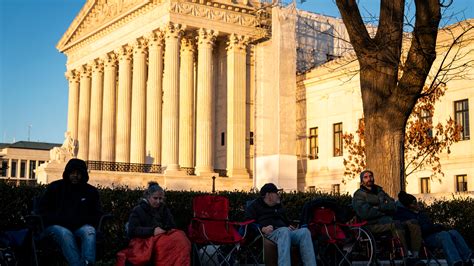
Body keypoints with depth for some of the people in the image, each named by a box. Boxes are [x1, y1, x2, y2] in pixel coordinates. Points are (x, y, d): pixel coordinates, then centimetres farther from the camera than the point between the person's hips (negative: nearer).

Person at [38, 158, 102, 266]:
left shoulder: (91, 191, 13)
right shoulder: (55, 187, 10)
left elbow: (97, 215, 14)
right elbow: (42, 211, 8)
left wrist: (80, 220, -7)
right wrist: (61, 219, -10)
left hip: (80, 227, 1)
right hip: (56, 226, -1)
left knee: (89, 231, -34)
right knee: (65, 234, -37)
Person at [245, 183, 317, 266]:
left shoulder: (278, 206, 36)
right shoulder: (255, 206, 17)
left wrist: (289, 226, 20)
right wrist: (262, 229, -15)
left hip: (286, 232, 6)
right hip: (269, 234, -6)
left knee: (304, 231, -27)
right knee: (284, 231, -41)